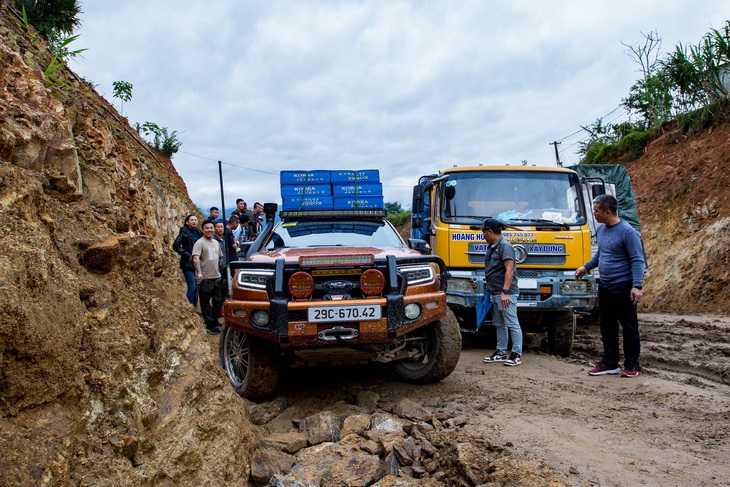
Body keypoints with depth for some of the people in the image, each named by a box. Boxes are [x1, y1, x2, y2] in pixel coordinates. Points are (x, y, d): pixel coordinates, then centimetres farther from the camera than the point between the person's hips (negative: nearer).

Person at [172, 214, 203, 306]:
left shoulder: (198, 232, 12)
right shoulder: (184, 232, -5)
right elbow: (176, 246, -12)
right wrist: (188, 255, -13)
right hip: (188, 263, -6)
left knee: (196, 286, 8)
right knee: (192, 286, -11)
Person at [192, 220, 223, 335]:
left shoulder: (216, 243, 16)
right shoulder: (199, 243, -9)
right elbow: (196, 258, -22)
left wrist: (220, 271, 20)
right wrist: (199, 272, -35)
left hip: (216, 277, 7)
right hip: (205, 278, -7)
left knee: (218, 301, 12)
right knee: (206, 303, 1)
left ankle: (215, 321, 27)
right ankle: (209, 325, 7)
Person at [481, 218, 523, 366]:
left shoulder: (505, 246, -13)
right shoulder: (491, 247, 16)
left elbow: (509, 270, -20)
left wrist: (505, 292, -25)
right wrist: (488, 287, 19)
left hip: (506, 294, -10)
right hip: (494, 293, 10)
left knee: (512, 324, -4)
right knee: (499, 325, 14)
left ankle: (517, 354, 0)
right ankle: (501, 352, 21)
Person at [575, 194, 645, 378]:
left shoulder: (627, 232, -14)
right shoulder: (601, 229, 10)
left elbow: (638, 260, -17)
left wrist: (637, 286, -24)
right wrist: (586, 267, 20)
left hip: (623, 287, -8)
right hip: (604, 287, 8)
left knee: (629, 326, 3)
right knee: (607, 326, 12)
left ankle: (631, 364, 12)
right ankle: (609, 363, 20)